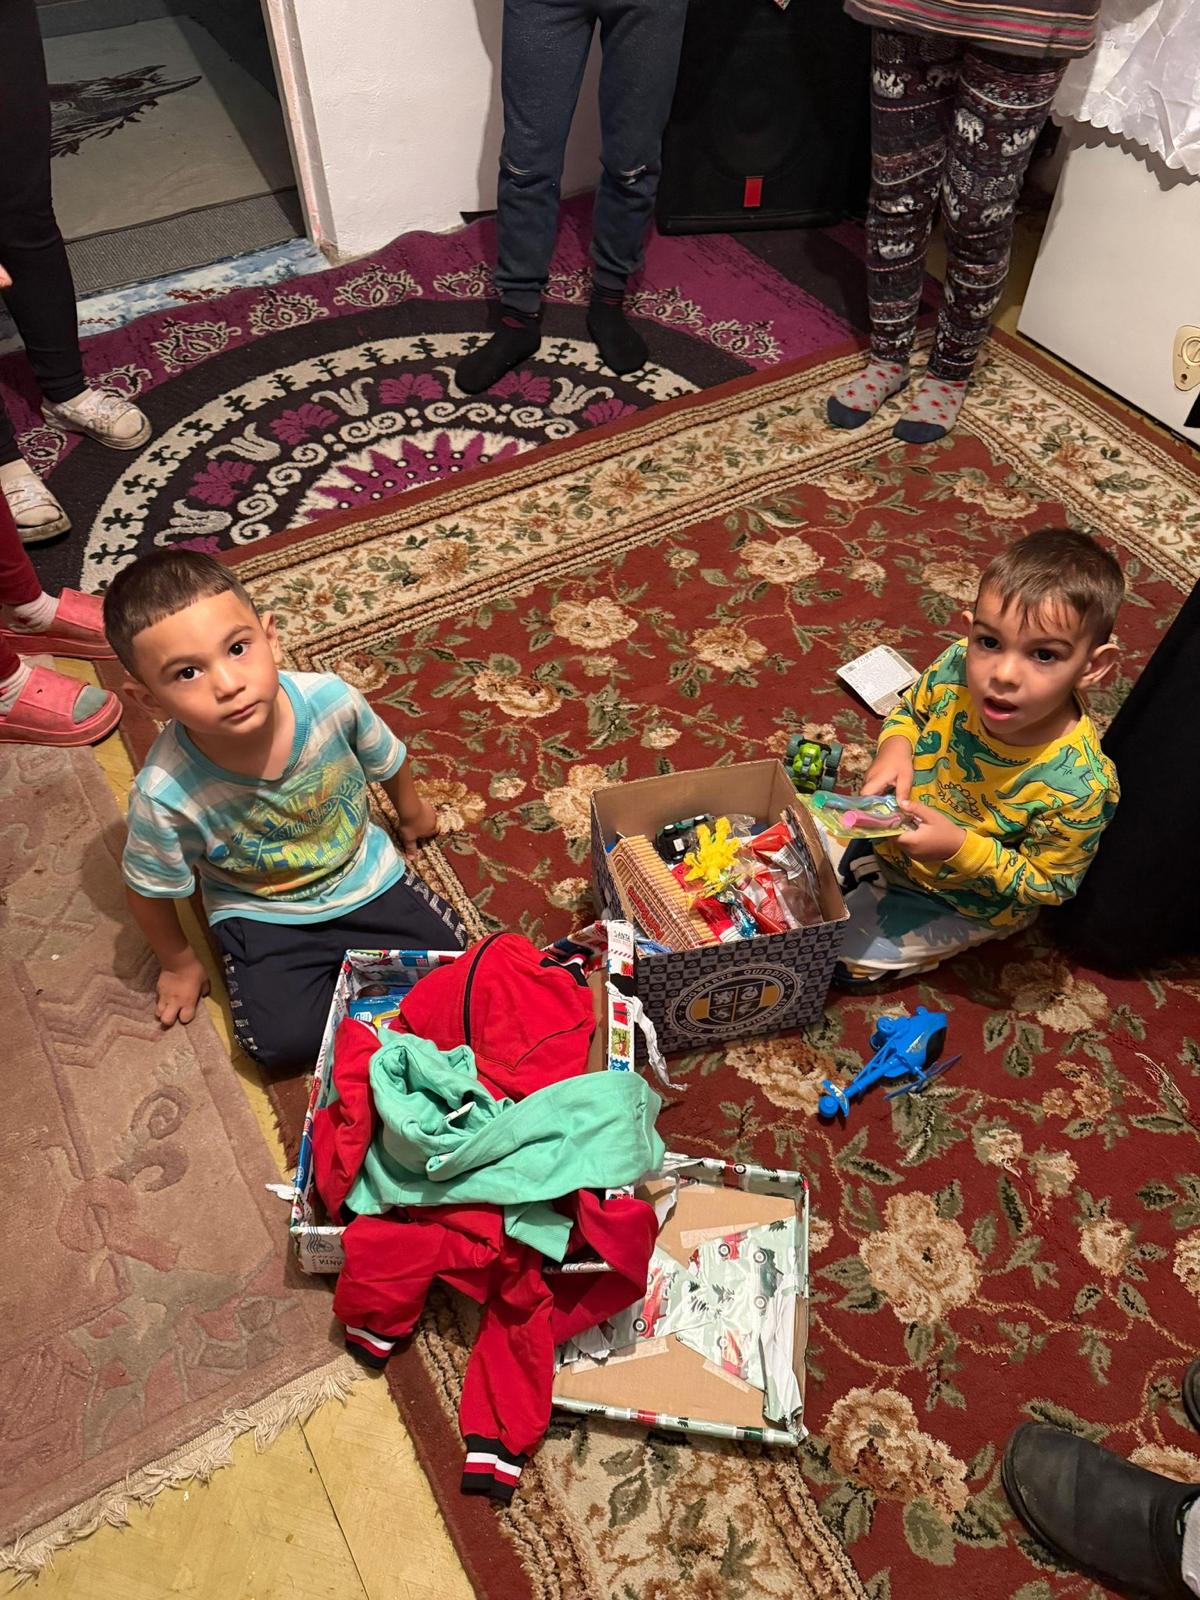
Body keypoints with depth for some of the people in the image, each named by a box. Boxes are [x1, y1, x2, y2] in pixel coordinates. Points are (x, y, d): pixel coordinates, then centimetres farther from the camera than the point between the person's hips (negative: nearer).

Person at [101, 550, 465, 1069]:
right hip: (262, 914, -1)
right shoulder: (164, 795, -33)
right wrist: (180, 964, 6)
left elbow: (386, 761, -4)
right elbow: (148, 890, -11)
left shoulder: (330, 699, -29)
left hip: (364, 875, 2)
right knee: (281, 1041, -15)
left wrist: (412, 813, 17)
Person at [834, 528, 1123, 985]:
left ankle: (949, 942, 25)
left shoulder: (1076, 784, -38)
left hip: (968, 902, -4)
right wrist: (895, 745, -25)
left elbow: (1045, 884, -22)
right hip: (895, 832, 5)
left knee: (840, 954, 2)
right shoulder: (956, 667, -27)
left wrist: (961, 848, -36)